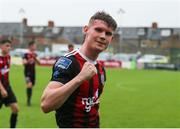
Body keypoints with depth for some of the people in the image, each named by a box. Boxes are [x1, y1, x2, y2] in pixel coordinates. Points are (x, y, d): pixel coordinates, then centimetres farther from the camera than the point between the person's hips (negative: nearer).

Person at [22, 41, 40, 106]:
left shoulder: (35, 54, 8)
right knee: (29, 85, -22)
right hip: (27, 72, -6)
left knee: (32, 86, 9)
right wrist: (28, 61, -35)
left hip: (33, 72, 6)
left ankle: (29, 100, 22)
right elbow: (24, 63, -15)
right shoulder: (26, 54, -7)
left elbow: (39, 63, 4)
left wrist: (35, 58, -15)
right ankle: (28, 100, -15)